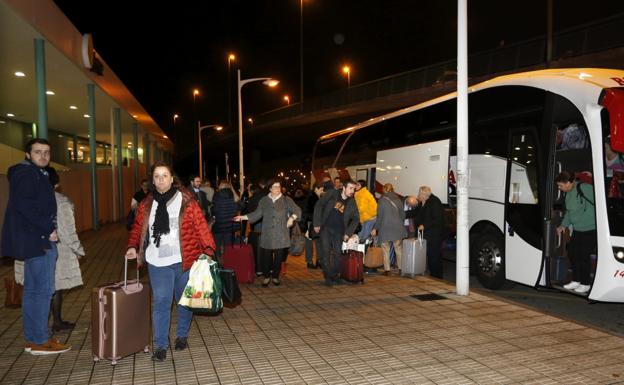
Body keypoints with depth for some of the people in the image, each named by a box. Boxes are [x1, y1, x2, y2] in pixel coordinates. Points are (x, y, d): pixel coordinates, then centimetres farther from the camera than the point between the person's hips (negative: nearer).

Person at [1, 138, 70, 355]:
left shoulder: (37, 174, 18)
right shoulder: (27, 173, -11)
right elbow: (24, 205, -22)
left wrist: (47, 229, 9)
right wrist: (48, 229, -18)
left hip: (33, 239, 10)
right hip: (38, 240, -10)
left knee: (32, 289, 13)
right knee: (43, 290, -5)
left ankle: (32, 339, 21)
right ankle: (40, 341, 2)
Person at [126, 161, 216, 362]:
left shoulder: (186, 201, -6)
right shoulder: (146, 204, 7)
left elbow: (201, 226, -9)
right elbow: (138, 228, 13)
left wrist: (208, 249, -17)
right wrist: (132, 246, -3)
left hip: (184, 260, -2)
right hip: (158, 262, 2)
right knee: (160, 302, 1)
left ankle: (182, 336, 34)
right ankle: (160, 345, 13)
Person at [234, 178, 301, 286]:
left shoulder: (286, 200, 6)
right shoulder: (264, 200, 11)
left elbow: (297, 211, 4)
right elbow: (256, 214, 10)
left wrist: (292, 217, -15)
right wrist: (243, 217, 1)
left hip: (281, 235, -1)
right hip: (267, 234, 1)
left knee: (279, 256, 2)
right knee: (265, 256, -2)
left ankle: (275, 277, 21)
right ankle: (267, 276, 18)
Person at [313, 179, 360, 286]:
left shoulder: (351, 202, 1)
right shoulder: (332, 193, -6)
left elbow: (356, 218, 9)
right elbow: (319, 205, -5)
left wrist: (348, 233, -1)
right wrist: (317, 224, -10)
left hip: (339, 231, 2)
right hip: (325, 228, -2)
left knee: (337, 253, 2)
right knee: (325, 252, -5)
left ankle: (334, 276, 18)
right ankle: (328, 277, 4)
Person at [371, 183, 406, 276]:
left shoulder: (382, 200, -7)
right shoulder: (398, 200, 4)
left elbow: (380, 216, -8)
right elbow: (403, 214, 9)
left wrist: (375, 228, -2)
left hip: (385, 228, -3)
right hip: (398, 228, 3)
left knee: (386, 250, 5)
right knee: (399, 249, 12)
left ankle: (387, 270, 4)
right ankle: (401, 268, 14)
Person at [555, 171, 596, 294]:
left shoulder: (585, 188, -20)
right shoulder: (569, 193, 7)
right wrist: (563, 225, 11)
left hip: (590, 229, -9)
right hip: (577, 229, 9)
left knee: (584, 255, -3)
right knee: (572, 252, 10)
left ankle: (585, 284, 12)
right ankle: (576, 280, 25)